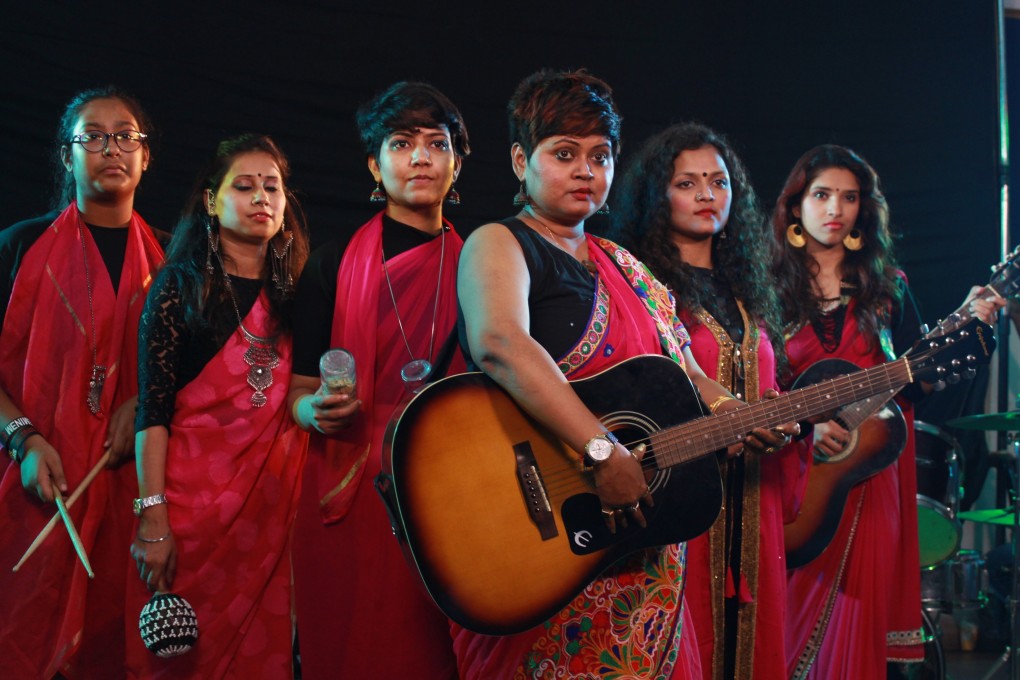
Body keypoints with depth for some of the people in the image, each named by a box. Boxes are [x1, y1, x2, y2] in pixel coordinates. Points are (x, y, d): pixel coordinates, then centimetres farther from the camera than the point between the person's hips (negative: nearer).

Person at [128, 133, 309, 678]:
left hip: (272, 491, 4)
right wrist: (152, 517, -16)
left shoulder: (292, 291, 12)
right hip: (193, 485, -4)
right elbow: (153, 407, -9)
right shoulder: (181, 284, -2)